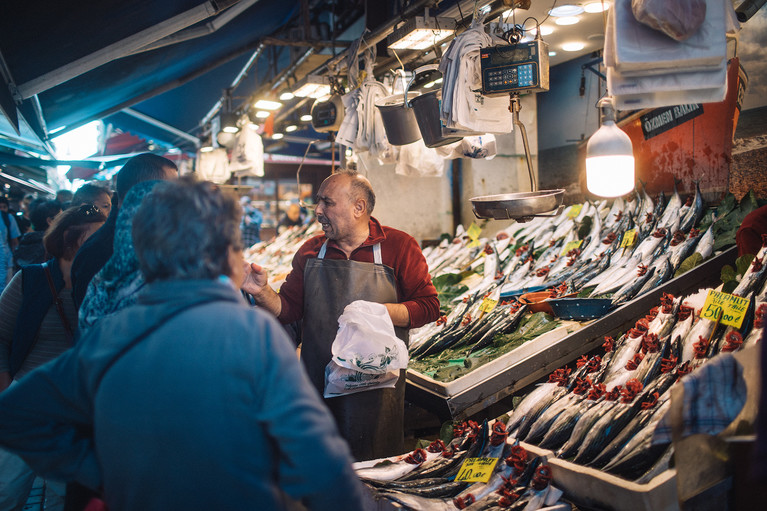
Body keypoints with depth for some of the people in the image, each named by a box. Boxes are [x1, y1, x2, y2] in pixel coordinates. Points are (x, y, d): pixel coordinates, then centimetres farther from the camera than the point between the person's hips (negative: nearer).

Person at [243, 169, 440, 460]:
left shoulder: (398, 246, -5)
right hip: (319, 382, 3)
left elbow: (428, 307, -7)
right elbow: (289, 310, 5)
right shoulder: (310, 252, 6)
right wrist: (262, 293, -13)